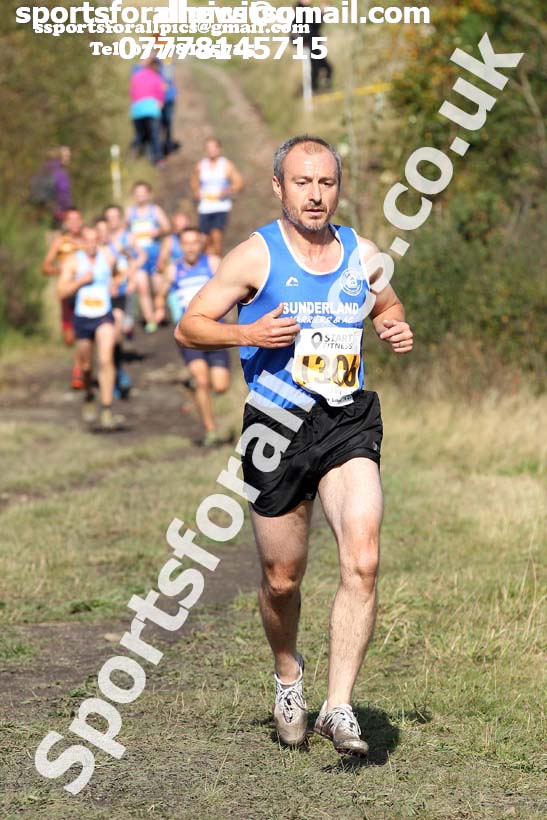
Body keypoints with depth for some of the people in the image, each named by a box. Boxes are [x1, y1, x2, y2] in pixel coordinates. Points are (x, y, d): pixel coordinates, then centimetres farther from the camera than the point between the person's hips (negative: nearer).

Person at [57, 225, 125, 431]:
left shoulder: (108, 257, 1)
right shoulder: (73, 262, -6)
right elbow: (62, 291, -12)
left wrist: (114, 283, 4)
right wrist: (82, 280, -23)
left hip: (104, 316, 0)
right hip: (82, 319, 0)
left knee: (106, 360, -18)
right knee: (86, 365, 13)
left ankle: (107, 412, -19)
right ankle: (88, 398, 44)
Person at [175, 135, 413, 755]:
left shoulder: (362, 255, 8)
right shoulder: (257, 255, -3)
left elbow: (388, 308, 28)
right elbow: (188, 327, -2)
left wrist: (397, 329, 5)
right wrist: (249, 334, -19)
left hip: (348, 425, 2)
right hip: (277, 427, -2)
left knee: (362, 561, -18)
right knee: (281, 579, 8)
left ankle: (338, 706, -14)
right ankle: (288, 676, 39)